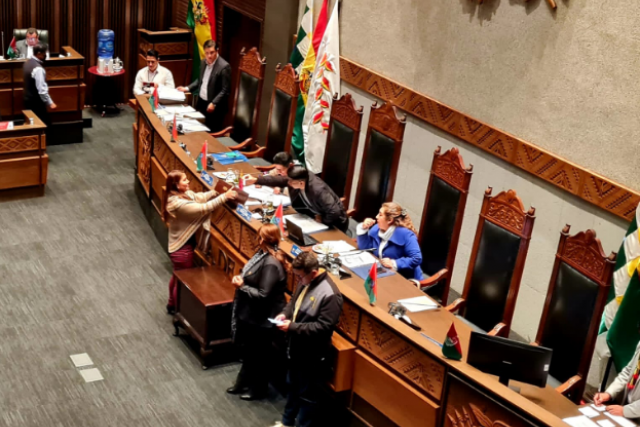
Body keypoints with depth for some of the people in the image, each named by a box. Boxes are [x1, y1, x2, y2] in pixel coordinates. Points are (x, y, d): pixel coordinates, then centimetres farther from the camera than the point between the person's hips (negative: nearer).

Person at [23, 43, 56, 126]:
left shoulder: (27, 63, 5)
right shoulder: (38, 69, -26)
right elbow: (42, 90, -28)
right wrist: (50, 103, -20)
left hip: (27, 99, 9)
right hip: (36, 102, -9)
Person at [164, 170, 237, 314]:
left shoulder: (184, 194, -2)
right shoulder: (178, 203, -32)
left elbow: (200, 197, -2)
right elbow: (203, 208, -33)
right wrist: (224, 197, -31)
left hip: (180, 245, 10)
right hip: (182, 248, -10)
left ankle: (172, 305, 46)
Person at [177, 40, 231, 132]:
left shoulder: (224, 66, -19)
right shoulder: (204, 63, 6)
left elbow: (225, 90, -19)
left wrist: (214, 103, -25)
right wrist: (187, 88, 10)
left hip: (214, 107, -8)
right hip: (201, 102, 8)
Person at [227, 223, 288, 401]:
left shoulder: (271, 264, -30)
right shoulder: (264, 253, 0)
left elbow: (263, 295, -28)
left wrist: (242, 286, -19)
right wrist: (241, 278, -5)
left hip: (261, 318, -10)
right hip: (251, 313, 10)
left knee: (257, 354, 10)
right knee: (246, 351, 24)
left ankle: (258, 388, 30)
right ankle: (243, 382, 42)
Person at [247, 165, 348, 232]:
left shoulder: (318, 190, -40)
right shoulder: (297, 179, -17)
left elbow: (335, 212, -43)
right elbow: (278, 180, -1)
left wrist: (323, 220, -24)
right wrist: (256, 180, -4)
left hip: (335, 223, -8)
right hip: (317, 215, 8)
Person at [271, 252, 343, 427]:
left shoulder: (330, 294, -28)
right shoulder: (305, 281, -2)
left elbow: (323, 327, -28)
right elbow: (294, 301, 16)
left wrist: (292, 327, -27)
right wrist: (285, 314, -5)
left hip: (311, 354, -9)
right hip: (295, 347, 9)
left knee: (307, 395, 10)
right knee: (293, 387, 26)